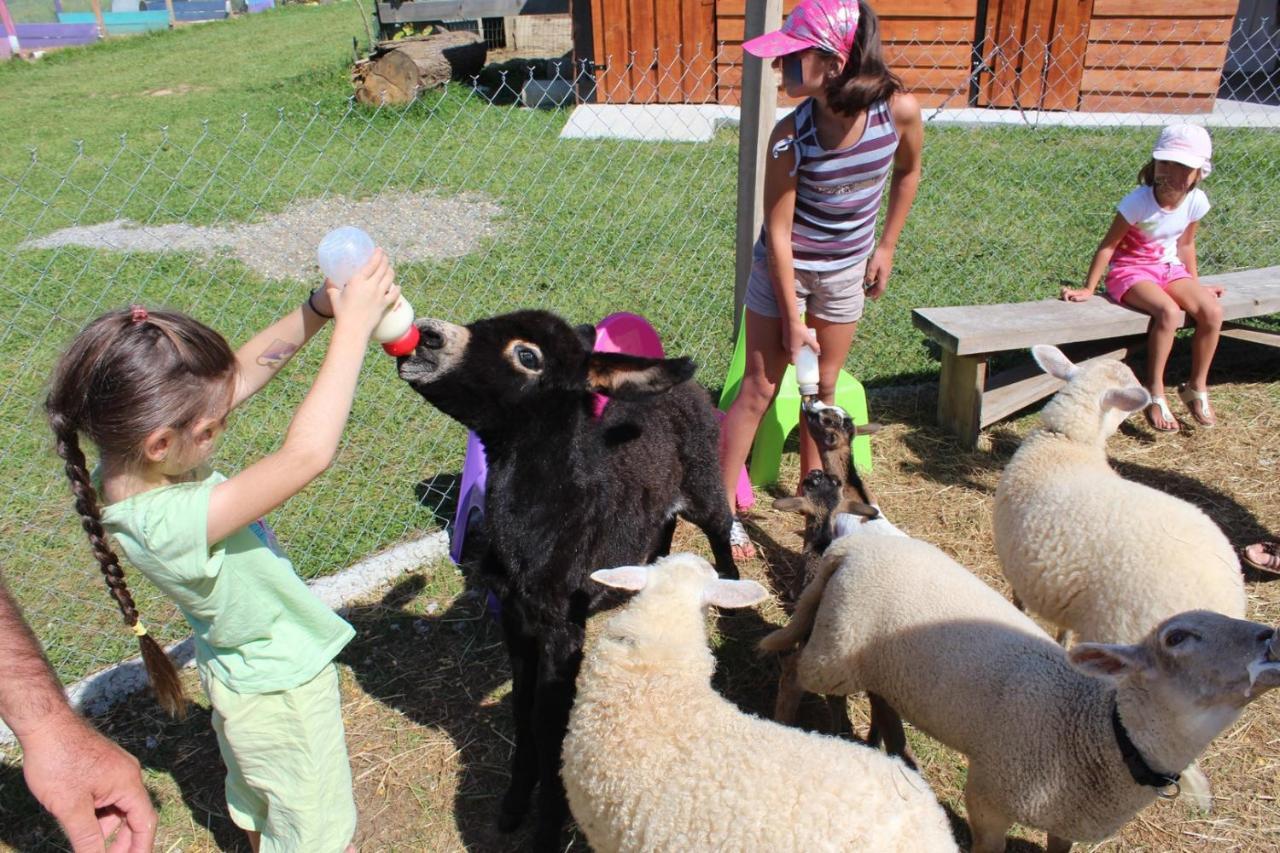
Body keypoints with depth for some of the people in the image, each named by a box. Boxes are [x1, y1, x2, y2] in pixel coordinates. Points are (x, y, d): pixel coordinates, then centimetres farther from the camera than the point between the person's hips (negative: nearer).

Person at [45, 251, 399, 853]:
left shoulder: (128, 465, -16)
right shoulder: (171, 524, -40)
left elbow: (241, 373, -11)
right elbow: (307, 454, -46)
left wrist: (314, 311, -22)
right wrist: (352, 327, -40)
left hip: (241, 673, 8)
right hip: (281, 690, -8)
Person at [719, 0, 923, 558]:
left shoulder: (899, 110, -20)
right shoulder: (791, 135, -26)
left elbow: (908, 172, 2)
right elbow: (778, 232, -19)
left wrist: (886, 247, 4)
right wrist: (793, 319, -15)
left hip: (846, 271, 3)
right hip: (784, 267, -2)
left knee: (824, 386, 14)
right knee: (760, 387, 1)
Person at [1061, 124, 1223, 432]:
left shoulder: (1196, 201, -3)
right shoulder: (1139, 202, -20)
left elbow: (1185, 244, 13)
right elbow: (1109, 245, -15)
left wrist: (1195, 285, 19)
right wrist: (1088, 289, -14)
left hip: (1169, 268, 6)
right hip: (1130, 270, -6)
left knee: (1212, 311, -18)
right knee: (1169, 312, -33)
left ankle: (1197, 387, 2)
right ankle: (1155, 395, -20)